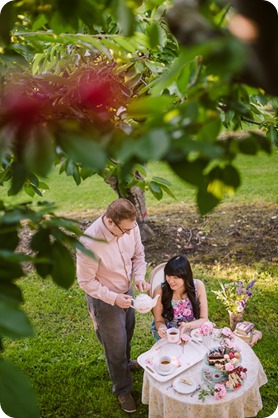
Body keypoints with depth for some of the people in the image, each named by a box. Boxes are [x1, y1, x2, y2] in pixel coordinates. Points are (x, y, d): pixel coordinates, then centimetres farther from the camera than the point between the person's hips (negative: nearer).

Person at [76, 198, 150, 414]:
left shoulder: (130, 226, -20)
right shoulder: (90, 243, -36)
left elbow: (138, 255, -2)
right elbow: (86, 281, -23)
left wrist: (140, 277, -18)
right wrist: (114, 298, -28)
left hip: (126, 291, 6)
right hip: (104, 300, -6)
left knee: (127, 333, 31)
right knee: (116, 345, 14)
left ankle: (125, 363, 63)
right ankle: (123, 389, 41)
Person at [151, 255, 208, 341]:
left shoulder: (198, 286, -18)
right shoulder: (160, 291, -20)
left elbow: (203, 318, -9)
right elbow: (159, 321, -6)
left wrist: (188, 326, -28)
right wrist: (162, 328, -29)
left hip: (192, 330, 2)